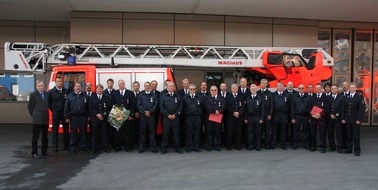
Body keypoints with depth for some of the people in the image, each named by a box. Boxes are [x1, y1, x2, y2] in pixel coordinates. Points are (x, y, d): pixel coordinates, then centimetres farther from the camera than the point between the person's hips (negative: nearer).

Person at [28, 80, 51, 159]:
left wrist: (46, 113, 11)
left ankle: (44, 151, 25)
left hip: (45, 119, 5)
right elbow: (30, 106, -2)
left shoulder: (46, 94, 8)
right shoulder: (33, 94, -7)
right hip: (37, 119, -5)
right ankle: (34, 153, 9)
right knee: (35, 137, 2)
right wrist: (33, 115, 2)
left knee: (45, 136, 14)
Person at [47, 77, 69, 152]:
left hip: (65, 112, 1)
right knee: (55, 130, 3)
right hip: (56, 113, -1)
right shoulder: (51, 92, 0)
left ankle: (66, 145, 15)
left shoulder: (66, 91, 2)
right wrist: (53, 110, 3)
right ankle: (55, 146, 10)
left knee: (66, 129, 6)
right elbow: (49, 103, 6)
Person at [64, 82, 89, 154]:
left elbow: (87, 107, 7)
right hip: (73, 117, -1)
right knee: (73, 133, 4)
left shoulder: (85, 96, 7)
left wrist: (88, 116, 3)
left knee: (84, 132, 6)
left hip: (83, 117, 1)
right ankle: (72, 147, 13)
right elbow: (66, 107, 2)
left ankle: (84, 146, 16)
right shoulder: (70, 96, 3)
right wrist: (66, 117, -3)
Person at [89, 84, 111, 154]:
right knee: (94, 134, 1)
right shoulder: (92, 98, 8)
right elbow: (91, 108, 1)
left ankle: (105, 147, 12)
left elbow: (109, 107, -1)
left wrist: (102, 114, -10)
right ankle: (94, 148, 8)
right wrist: (97, 114, -11)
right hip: (95, 118, 0)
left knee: (104, 133, 4)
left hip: (104, 118, 0)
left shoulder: (107, 97, 7)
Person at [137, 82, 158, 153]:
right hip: (143, 115, 1)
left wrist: (149, 112, -11)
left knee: (152, 132, 2)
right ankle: (141, 148, 9)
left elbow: (156, 105, -1)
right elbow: (139, 105, 1)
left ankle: (153, 147, 7)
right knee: (142, 132, 3)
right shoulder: (140, 95, 9)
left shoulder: (154, 95, 7)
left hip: (151, 115, 0)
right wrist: (144, 112, -10)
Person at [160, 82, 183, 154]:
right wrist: (168, 115, -9)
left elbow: (180, 106, 3)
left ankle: (177, 148, 12)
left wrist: (175, 114, -9)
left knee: (176, 133, 4)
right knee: (165, 133, 2)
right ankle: (164, 148, 10)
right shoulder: (163, 96, 7)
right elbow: (161, 107, 0)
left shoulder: (178, 96, 8)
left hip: (175, 117, 1)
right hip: (166, 117, 0)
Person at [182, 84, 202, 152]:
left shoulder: (199, 98, 8)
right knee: (189, 133, 3)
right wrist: (185, 113, -1)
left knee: (197, 133, 5)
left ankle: (196, 147, 15)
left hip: (197, 117, 1)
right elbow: (182, 107, 5)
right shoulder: (185, 98, 4)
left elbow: (201, 107, 9)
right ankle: (189, 147, 12)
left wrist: (200, 113, 1)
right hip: (188, 117, -1)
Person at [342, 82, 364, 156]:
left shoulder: (359, 97, -2)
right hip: (348, 120, 4)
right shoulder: (346, 97, 11)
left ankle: (357, 150, 9)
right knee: (348, 136, 8)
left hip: (356, 120, -4)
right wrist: (343, 118, 4)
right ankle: (348, 149, 16)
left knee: (356, 136, 1)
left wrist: (359, 119, -14)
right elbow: (344, 108, 11)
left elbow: (361, 109, -7)